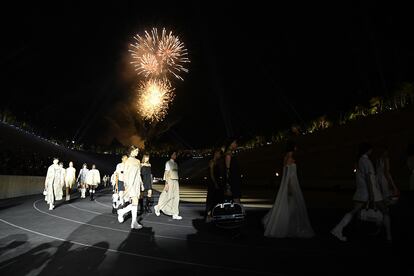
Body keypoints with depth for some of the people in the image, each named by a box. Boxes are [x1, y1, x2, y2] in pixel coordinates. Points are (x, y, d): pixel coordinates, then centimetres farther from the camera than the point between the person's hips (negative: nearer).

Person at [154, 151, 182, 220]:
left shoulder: (175, 163, 16)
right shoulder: (168, 163, -5)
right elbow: (166, 173, -10)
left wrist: (176, 182, 14)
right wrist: (166, 183, -16)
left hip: (175, 181, 7)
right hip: (170, 181, -7)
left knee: (176, 197, 3)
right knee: (168, 196, -3)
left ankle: (175, 214, 5)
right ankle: (158, 207, 19)